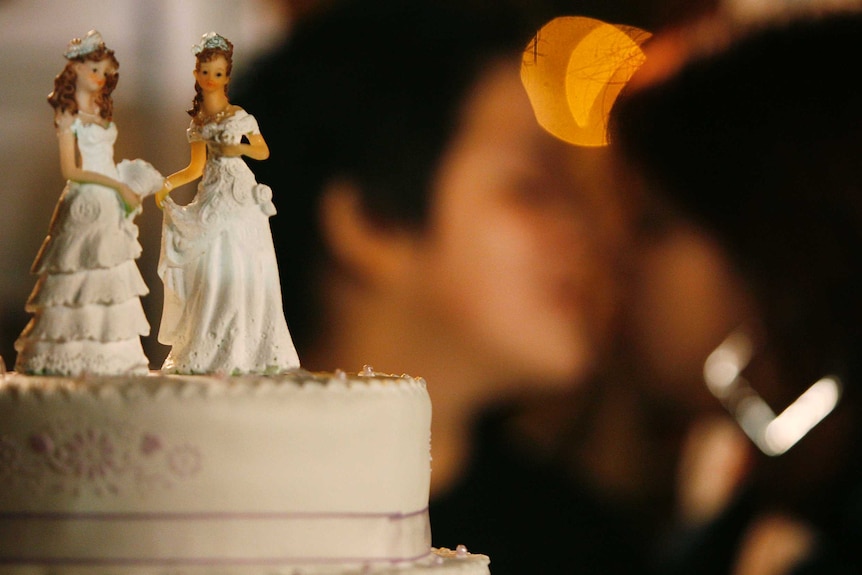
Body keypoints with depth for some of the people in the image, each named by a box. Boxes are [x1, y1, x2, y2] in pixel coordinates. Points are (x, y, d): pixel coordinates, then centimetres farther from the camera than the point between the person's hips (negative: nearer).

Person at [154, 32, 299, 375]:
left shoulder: (239, 116, 2)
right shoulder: (198, 122, 12)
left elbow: (264, 152, 7)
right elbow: (196, 167, 11)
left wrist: (241, 148, -11)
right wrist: (167, 183, -2)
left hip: (241, 199, -3)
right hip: (212, 200, 3)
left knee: (241, 274, -6)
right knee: (211, 273, 0)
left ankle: (242, 351, 0)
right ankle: (208, 352, 3)